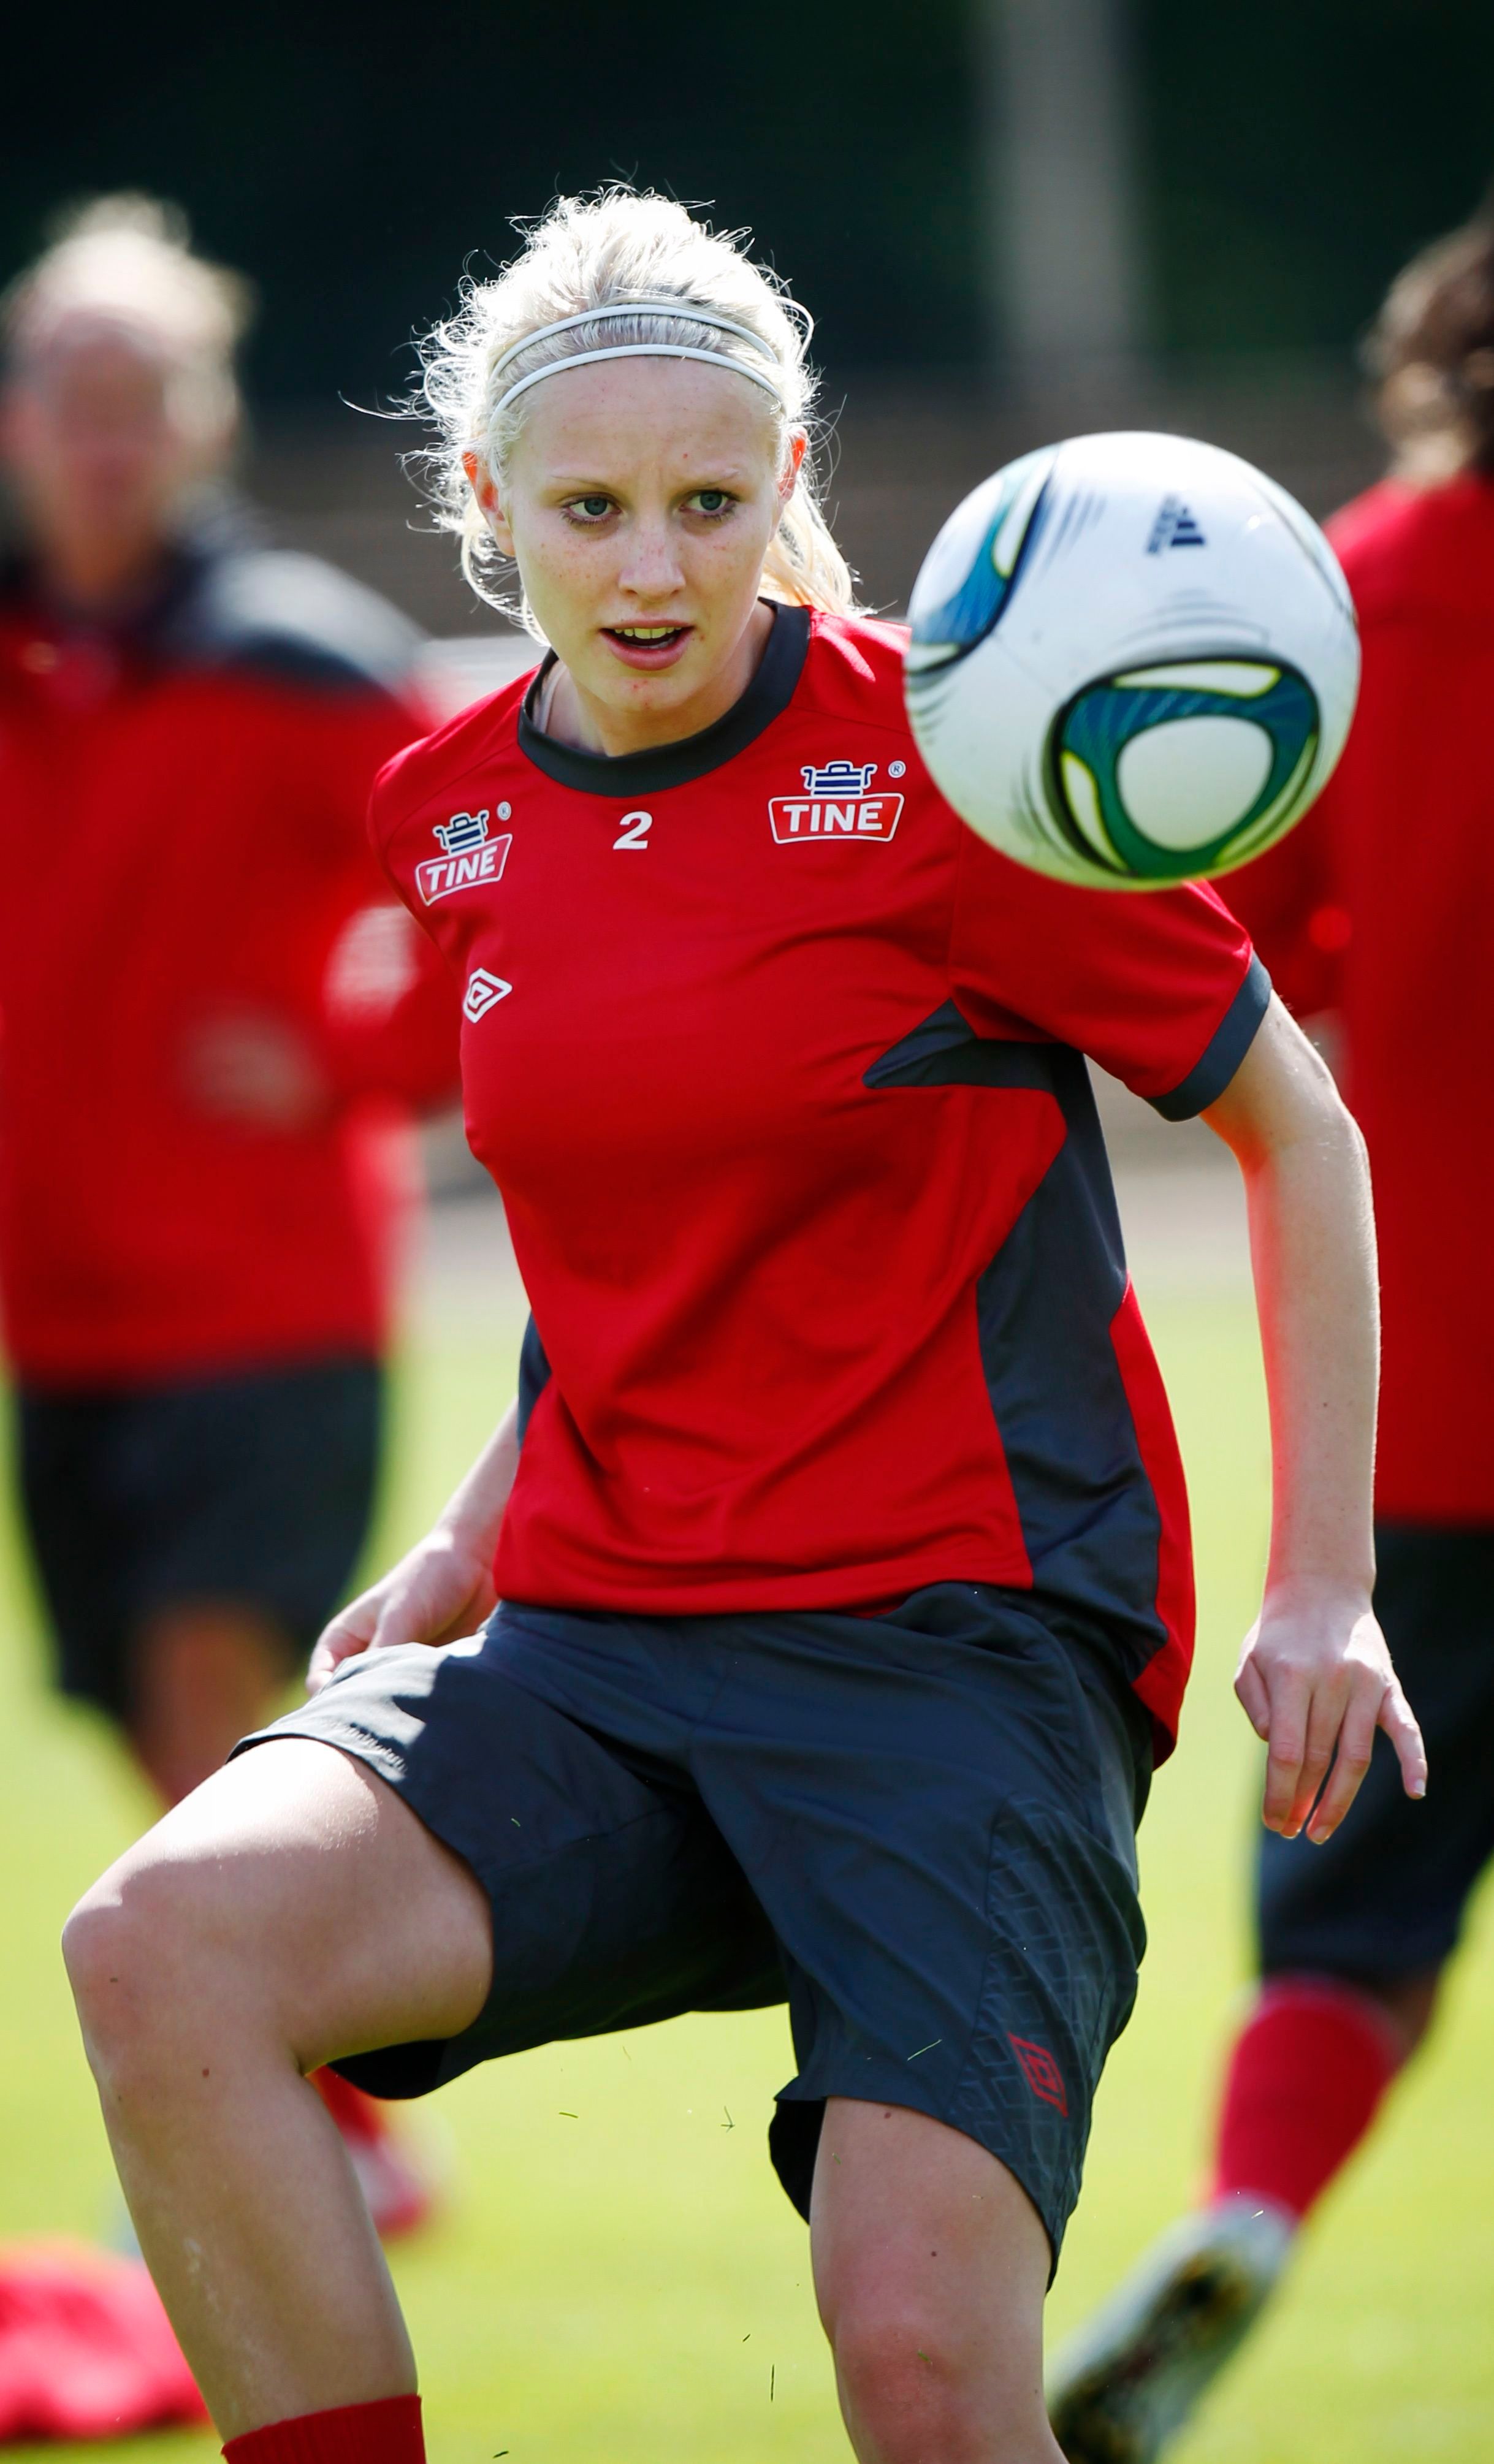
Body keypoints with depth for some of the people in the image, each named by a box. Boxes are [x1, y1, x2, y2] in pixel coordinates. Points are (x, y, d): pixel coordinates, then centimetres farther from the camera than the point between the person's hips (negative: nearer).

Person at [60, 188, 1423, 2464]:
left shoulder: (942, 759, -6)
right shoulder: (454, 819, 10)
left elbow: (1298, 1128, 3)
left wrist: (1323, 1587, -2)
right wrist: (480, 1537, 14)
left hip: (961, 1635, -5)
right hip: (600, 1648, 5)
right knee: (162, 1944, -24)